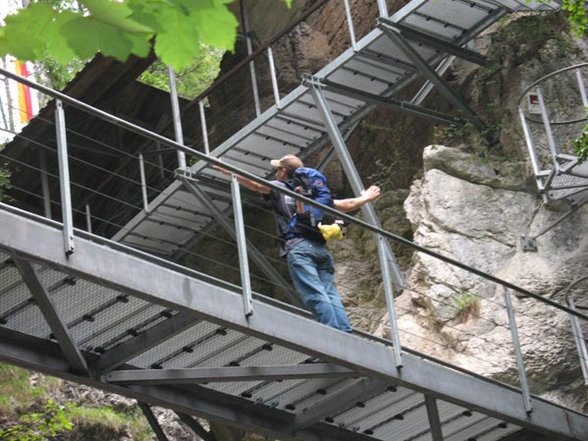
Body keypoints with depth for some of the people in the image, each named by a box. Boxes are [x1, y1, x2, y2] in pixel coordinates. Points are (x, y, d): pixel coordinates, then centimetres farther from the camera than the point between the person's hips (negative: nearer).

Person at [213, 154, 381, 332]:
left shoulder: (278, 188, 15)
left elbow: (256, 184, -5)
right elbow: (346, 205, 30)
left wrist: (225, 170, -8)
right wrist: (366, 198, 49)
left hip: (298, 248, -5)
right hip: (321, 249, 5)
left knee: (315, 296, -16)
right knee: (331, 295, 0)